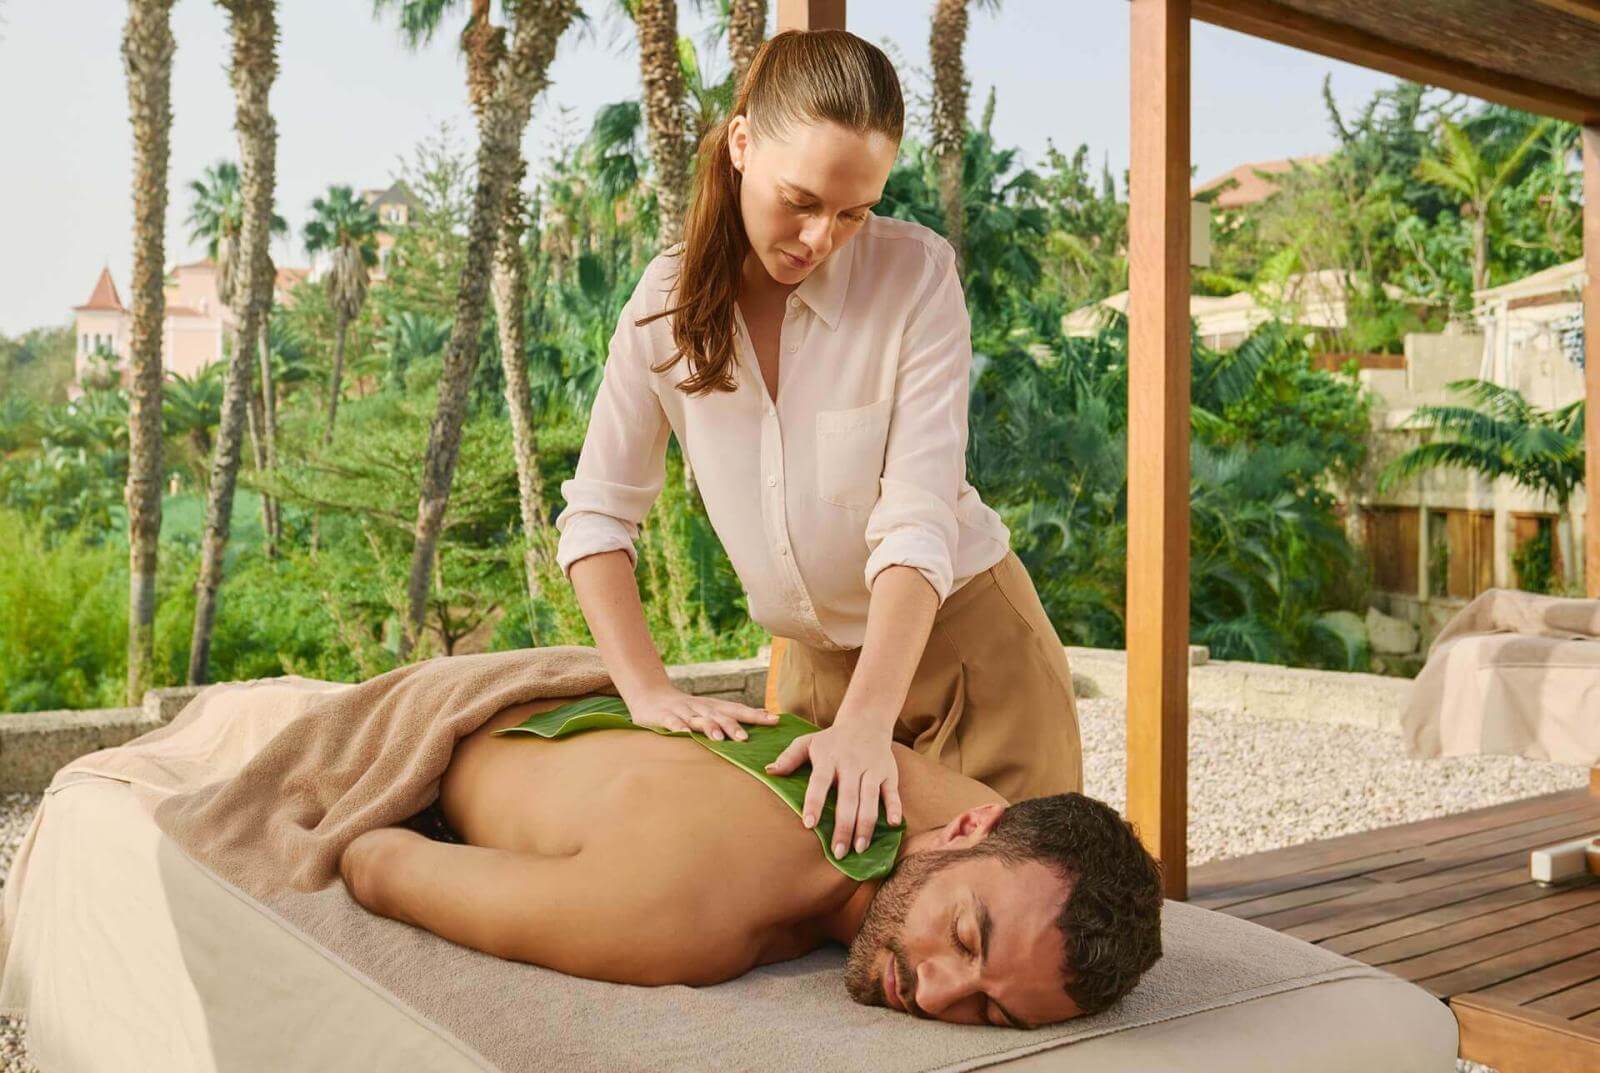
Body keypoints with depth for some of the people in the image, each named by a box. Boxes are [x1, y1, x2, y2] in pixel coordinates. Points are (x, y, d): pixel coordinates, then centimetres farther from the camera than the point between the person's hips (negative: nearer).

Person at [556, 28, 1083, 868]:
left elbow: (918, 515, -25)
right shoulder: (669, 298, -8)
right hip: (814, 664, 3)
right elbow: (596, 514, -7)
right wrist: (648, 690, -20)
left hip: (965, 647, -3)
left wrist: (866, 721, -36)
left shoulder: (914, 272, -18)